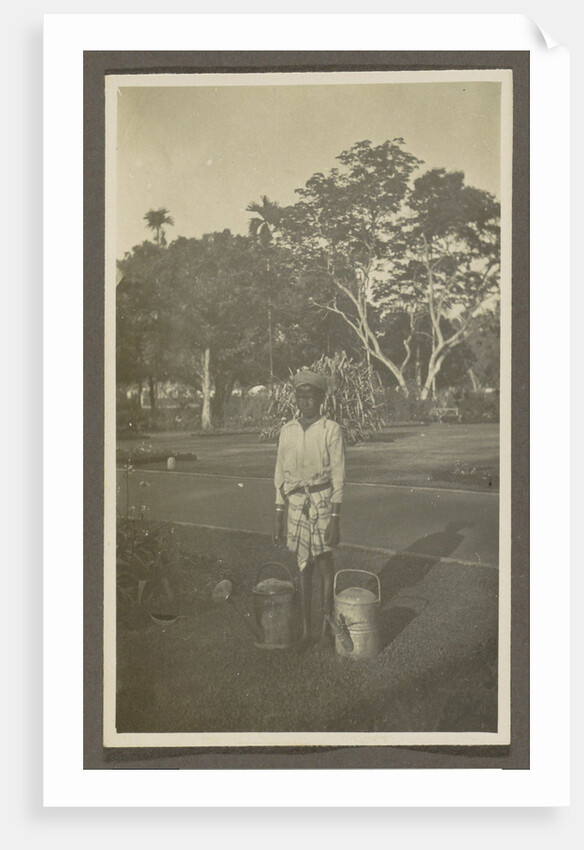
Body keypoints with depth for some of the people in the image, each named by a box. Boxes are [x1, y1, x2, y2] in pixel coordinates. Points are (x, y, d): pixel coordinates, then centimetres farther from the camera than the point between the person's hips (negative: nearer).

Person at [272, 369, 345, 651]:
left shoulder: (331, 430, -6)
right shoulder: (287, 431, 6)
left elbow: (338, 476, -7)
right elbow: (280, 476, 10)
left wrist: (335, 519, -12)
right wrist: (278, 519, 8)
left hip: (323, 501, -3)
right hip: (295, 503, 4)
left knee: (325, 565, 3)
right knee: (303, 568, 9)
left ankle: (327, 626, 19)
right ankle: (305, 630, 17)